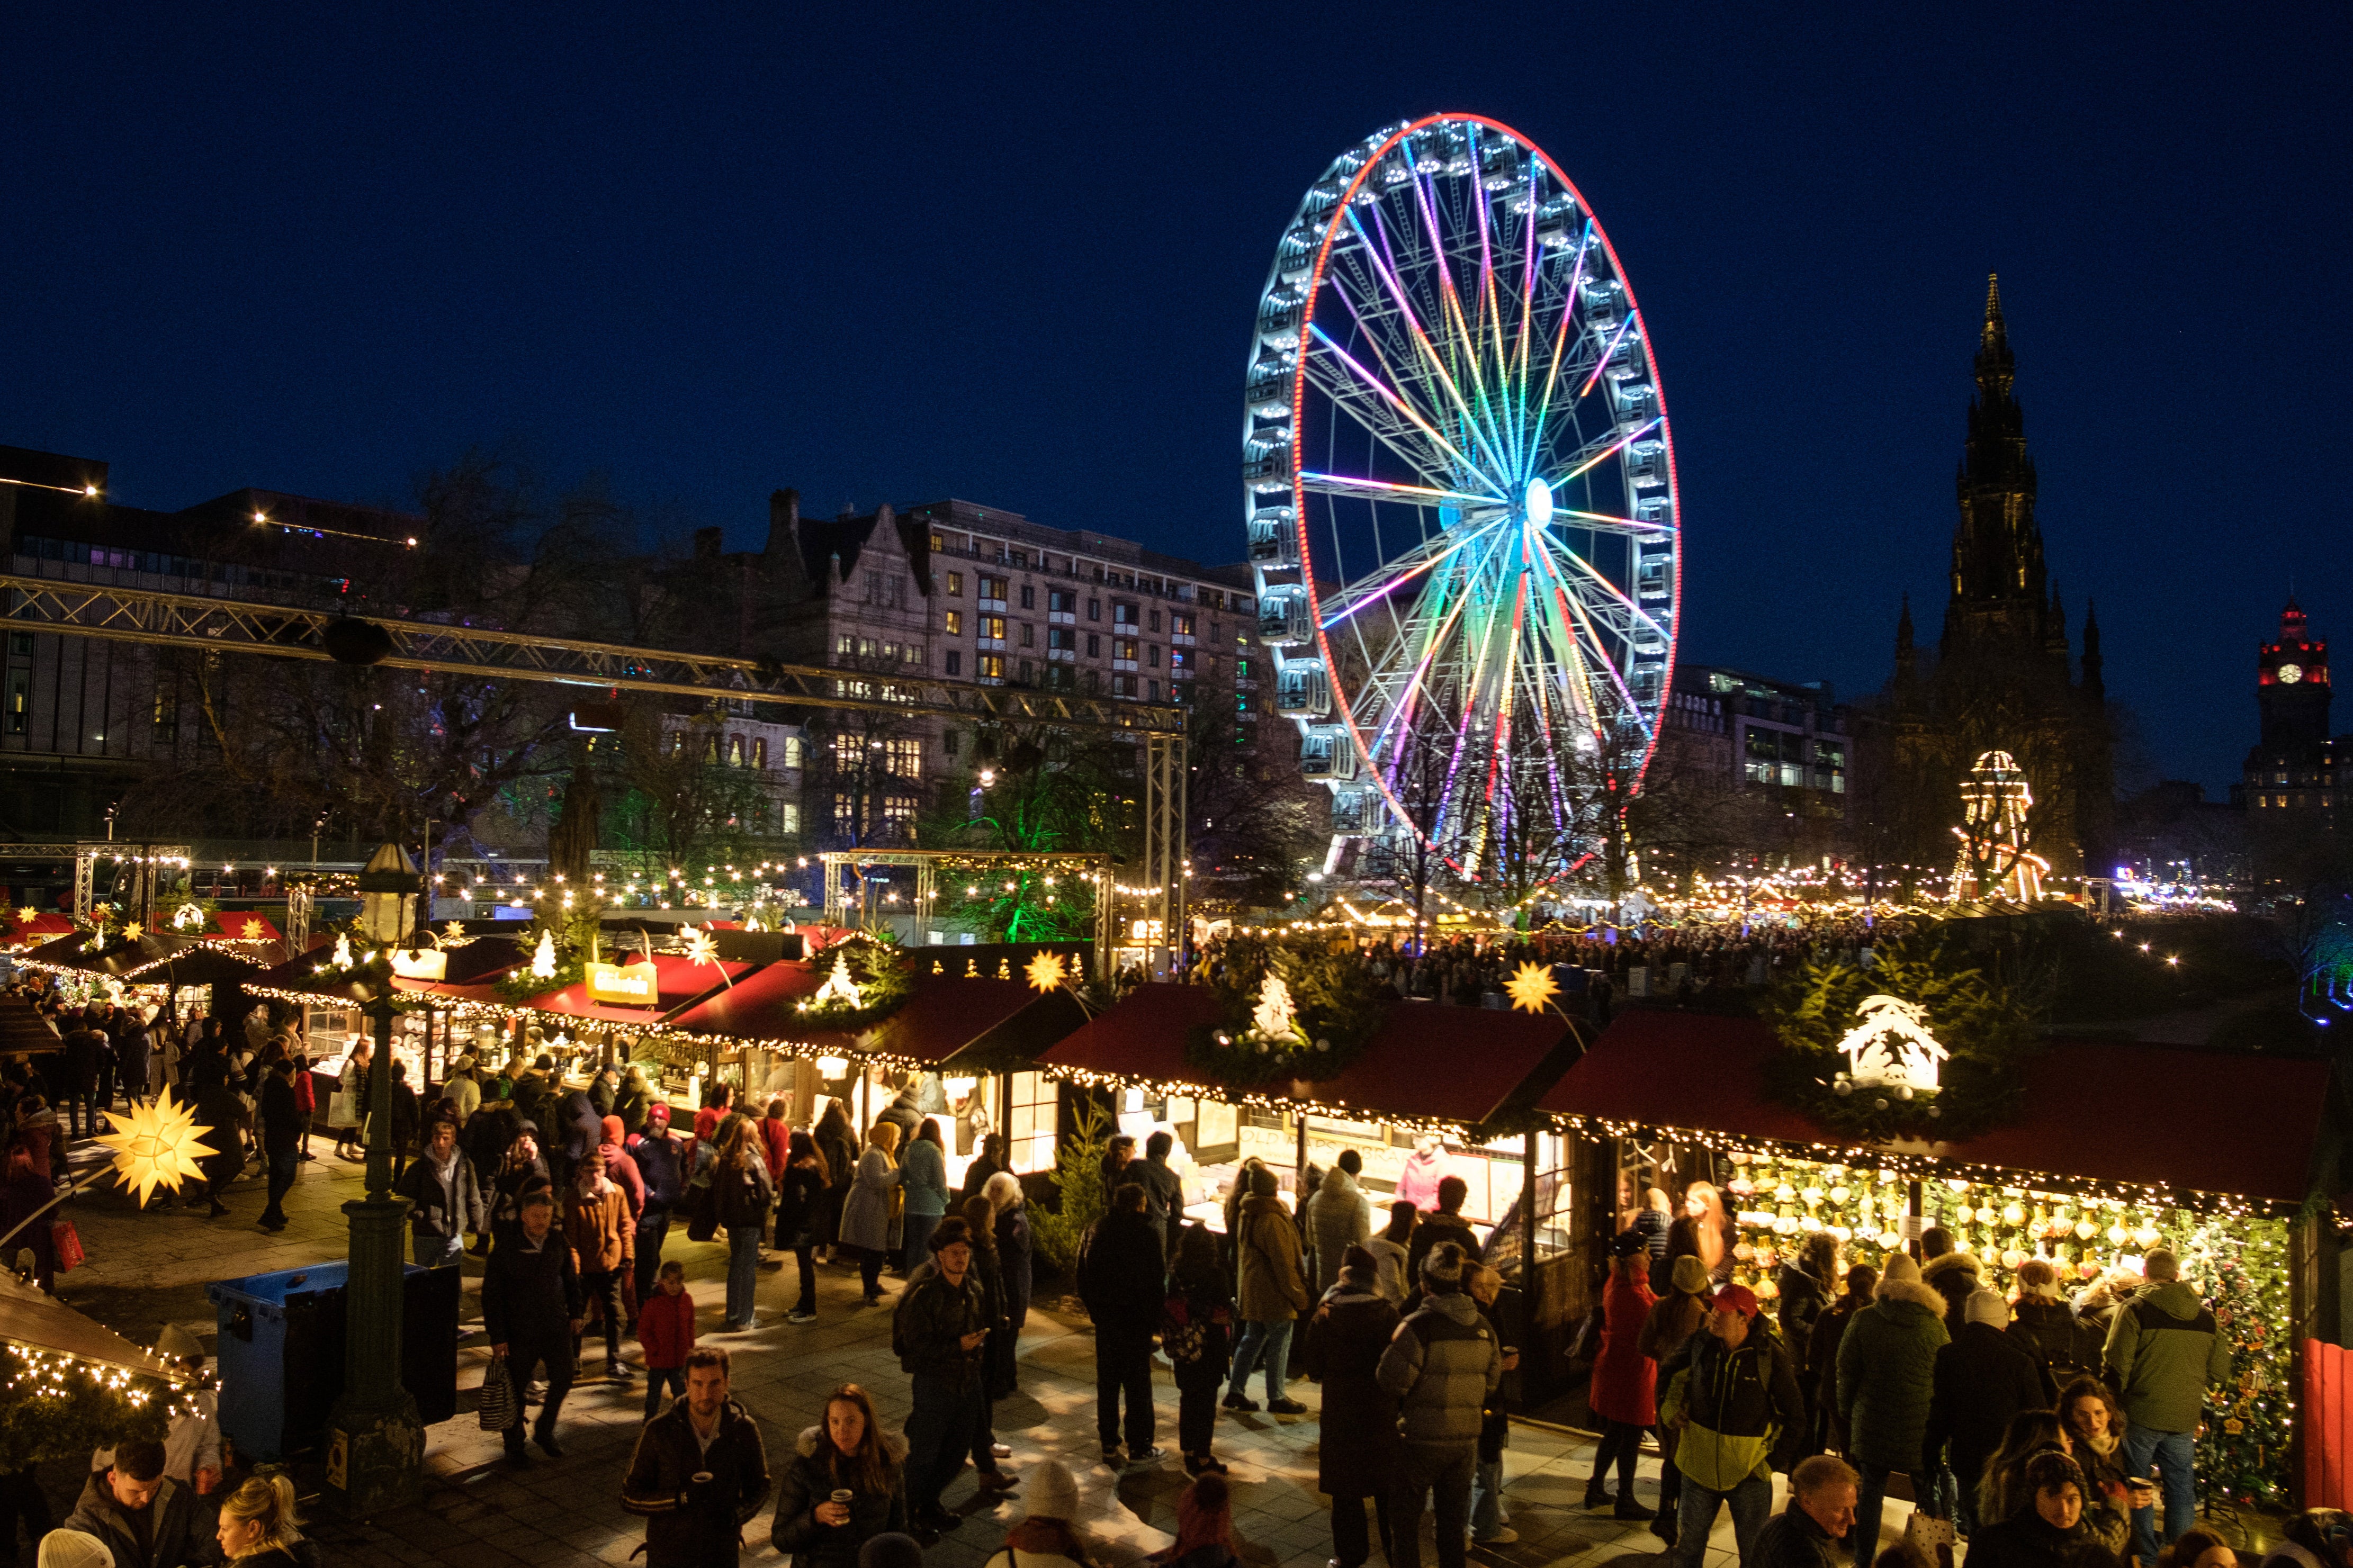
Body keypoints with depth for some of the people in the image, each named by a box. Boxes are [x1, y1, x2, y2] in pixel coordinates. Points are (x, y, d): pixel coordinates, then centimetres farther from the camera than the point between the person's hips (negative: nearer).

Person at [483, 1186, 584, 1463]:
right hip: (520, 1332, -3)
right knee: (516, 1389, 9)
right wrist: (497, 1336, -11)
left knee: (563, 1381, 5)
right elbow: (491, 1295, -9)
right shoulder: (506, 1248, -12)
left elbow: (570, 1279, 14)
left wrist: (574, 1313, 10)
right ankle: (514, 1444, 28)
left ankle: (544, 1431, 29)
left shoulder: (559, 1243, -1)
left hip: (557, 1326, 3)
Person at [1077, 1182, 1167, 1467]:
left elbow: (1083, 1277, 6)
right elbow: (1158, 1281, -13)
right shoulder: (1147, 1235, -14)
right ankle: (1139, 1447, 11)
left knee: (1107, 1382, 13)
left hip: (1105, 1319, 4)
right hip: (1137, 1320, -4)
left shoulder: (1097, 1232, 1)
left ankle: (1110, 1445, 18)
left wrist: (1095, 1308, 14)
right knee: (1137, 1384, 6)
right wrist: (1157, 1318, -3)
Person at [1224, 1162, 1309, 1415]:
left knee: (1252, 1340, 16)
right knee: (1279, 1343, 2)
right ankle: (1276, 1398, 9)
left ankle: (1235, 1391, 19)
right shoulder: (1272, 1221, -21)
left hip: (1252, 1290, 9)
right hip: (1273, 1293, -9)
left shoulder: (1245, 1216, 8)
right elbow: (1283, 1262, -20)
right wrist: (1298, 1295, -13)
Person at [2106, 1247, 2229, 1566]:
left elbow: (2117, 1365, -13)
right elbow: (2220, 1372, 8)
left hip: (2142, 1414, -4)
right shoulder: (2206, 1315, 3)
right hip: (2185, 1418, 4)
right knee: (2181, 1489, 14)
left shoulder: (2136, 1309, -11)